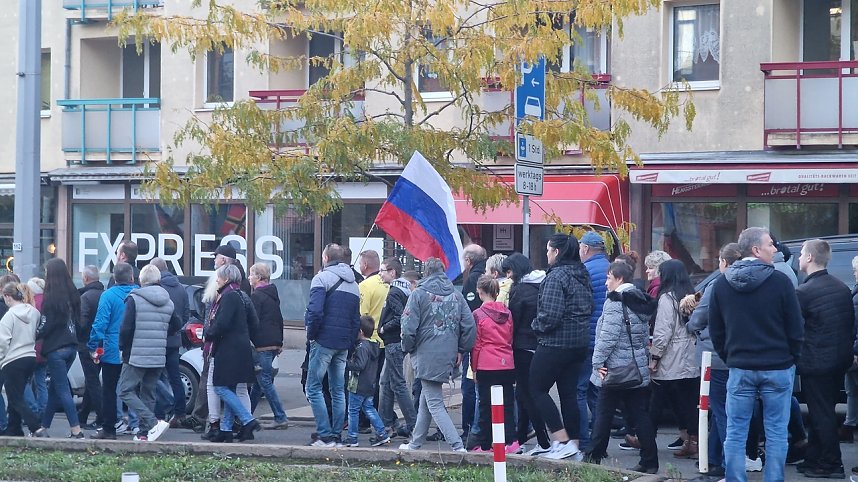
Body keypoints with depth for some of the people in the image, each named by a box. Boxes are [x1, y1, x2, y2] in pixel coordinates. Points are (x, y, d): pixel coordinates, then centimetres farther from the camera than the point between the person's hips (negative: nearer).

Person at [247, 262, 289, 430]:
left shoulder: (256, 296, -11)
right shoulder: (273, 295, 17)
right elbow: (279, 320, 21)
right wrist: (280, 343, 24)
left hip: (262, 345, -10)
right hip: (274, 344, 10)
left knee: (265, 381, -7)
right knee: (259, 380, 14)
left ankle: (281, 419, -10)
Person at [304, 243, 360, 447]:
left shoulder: (322, 278, -7)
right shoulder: (354, 284, 16)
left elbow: (314, 311, -19)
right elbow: (356, 319, 15)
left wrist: (311, 334, -7)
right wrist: (350, 342, 15)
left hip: (324, 341, -7)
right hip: (344, 345, 7)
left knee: (314, 388, -3)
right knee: (338, 390, 12)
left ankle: (325, 436, -10)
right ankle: (337, 436, 12)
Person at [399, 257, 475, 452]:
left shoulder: (419, 294, -7)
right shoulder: (456, 295, 7)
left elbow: (409, 327, -11)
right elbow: (470, 326, 2)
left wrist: (408, 348, 6)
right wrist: (461, 350, 12)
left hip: (426, 357, -6)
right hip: (448, 356, 6)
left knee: (434, 404, -5)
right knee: (426, 400, 20)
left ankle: (458, 446, -16)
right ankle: (416, 443, 29)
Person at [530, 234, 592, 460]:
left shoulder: (556, 276, -16)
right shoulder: (582, 275, 11)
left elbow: (550, 315, -21)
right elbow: (590, 308, 18)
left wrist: (536, 325, -3)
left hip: (555, 343, -8)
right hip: (579, 343, 8)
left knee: (538, 389, 1)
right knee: (569, 393, 12)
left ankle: (562, 441, -6)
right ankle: (574, 445, 12)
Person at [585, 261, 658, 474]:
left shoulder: (615, 302, -12)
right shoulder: (640, 302, 13)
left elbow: (608, 336, -19)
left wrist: (598, 362, -13)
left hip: (615, 369, -7)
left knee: (604, 414, 2)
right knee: (639, 414, 6)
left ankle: (593, 456, 8)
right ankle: (650, 462, 3)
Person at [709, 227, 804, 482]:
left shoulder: (722, 284, 3)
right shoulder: (779, 281, -9)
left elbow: (715, 330, 8)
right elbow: (795, 329, -5)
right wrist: (792, 359, 9)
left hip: (739, 368, 3)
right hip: (777, 369, -3)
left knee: (735, 432, 6)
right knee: (776, 433, 3)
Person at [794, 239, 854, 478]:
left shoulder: (803, 292, -17)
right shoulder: (842, 288, 7)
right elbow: (851, 324, 12)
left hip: (816, 362, -8)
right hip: (840, 360, 8)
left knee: (821, 415, 0)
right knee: (823, 413, 16)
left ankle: (832, 465, 4)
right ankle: (813, 460, 23)